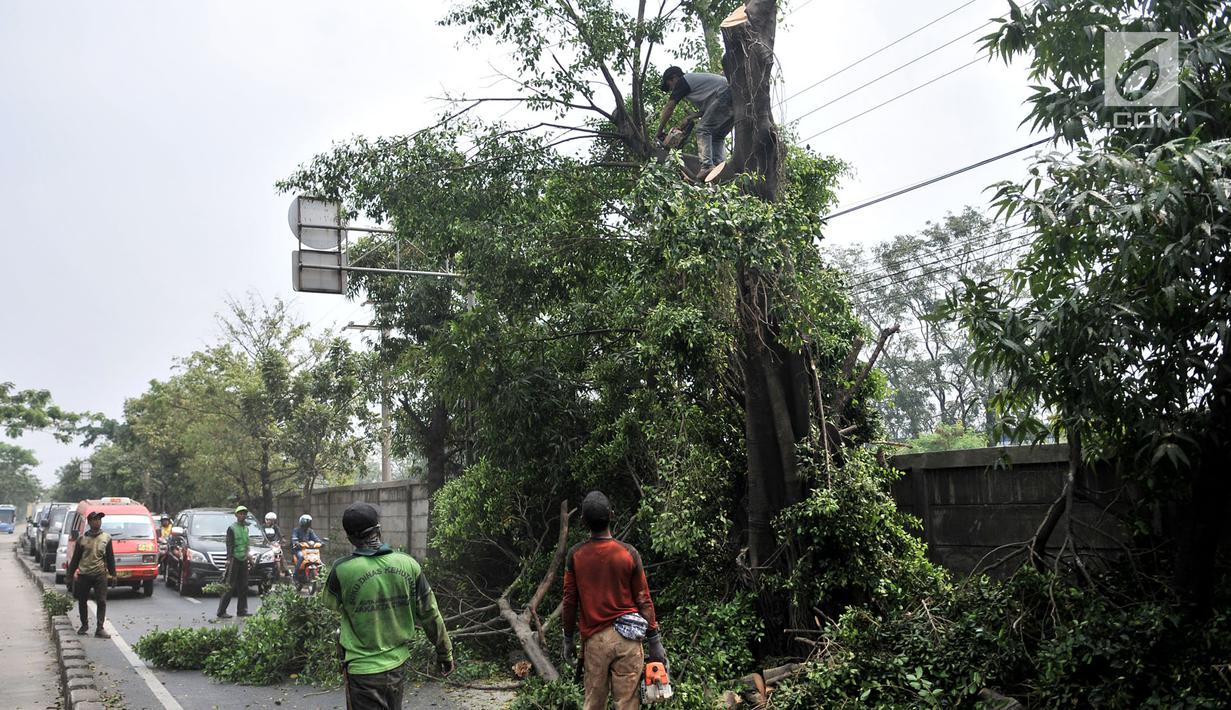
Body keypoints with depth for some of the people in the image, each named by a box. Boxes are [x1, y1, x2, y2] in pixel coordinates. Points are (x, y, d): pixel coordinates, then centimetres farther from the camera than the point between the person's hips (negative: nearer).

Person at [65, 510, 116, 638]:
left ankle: (100, 628, -3)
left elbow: (110, 557, 8)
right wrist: (70, 574, 7)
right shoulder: (82, 539, 3)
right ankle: (84, 625, 28)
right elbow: (75, 558, 8)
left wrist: (112, 573, 6)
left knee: (101, 602, -6)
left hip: (100, 575, 0)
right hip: (84, 575, 1)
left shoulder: (106, 538, 5)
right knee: (82, 601, 10)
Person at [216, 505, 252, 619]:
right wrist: (229, 559, -19)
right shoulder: (232, 528, -6)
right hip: (234, 559, -7)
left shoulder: (246, 528, 15)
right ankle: (221, 611, -4)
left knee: (243, 586, 8)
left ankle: (241, 610, 14)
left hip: (244, 560, 7)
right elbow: (229, 545, -12)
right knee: (230, 587, -8)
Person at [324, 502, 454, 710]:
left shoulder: (342, 570, -18)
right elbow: (430, 614, -2)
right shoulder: (408, 564, -9)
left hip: (363, 669, -3)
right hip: (398, 664, 3)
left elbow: (332, 603, 5)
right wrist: (445, 651, 11)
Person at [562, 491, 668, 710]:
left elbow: (570, 602, 2)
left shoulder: (575, 555, -2)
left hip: (593, 640, 1)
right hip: (626, 638, -1)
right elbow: (643, 600, -2)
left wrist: (568, 639, 15)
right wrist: (654, 641, 6)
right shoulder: (629, 553, -5)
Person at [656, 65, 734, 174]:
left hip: (725, 95, -9)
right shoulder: (695, 79, 33)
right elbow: (707, 109, 28)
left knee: (703, 130, -7)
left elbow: (669, 108, 4)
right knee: (717, 137, 12)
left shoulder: (682, 81, 7)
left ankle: (707, 166, -20)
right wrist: (691, 118, 19)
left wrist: (660, 131, 10)